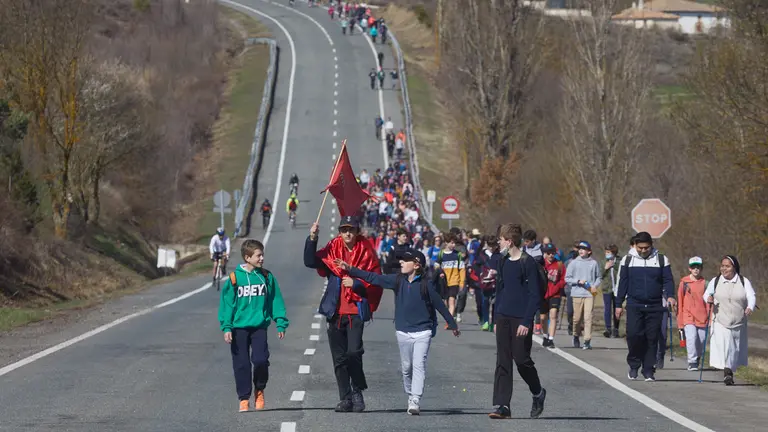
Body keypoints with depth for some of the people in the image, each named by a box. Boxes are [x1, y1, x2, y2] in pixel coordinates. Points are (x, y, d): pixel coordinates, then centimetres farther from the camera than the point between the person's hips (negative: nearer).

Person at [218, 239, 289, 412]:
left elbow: (276, 301, 8)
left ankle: (259, 390, 13)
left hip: (259, 326, 1)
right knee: (241, 364, 2)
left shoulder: (267, 277, 3)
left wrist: (281, 324, 5)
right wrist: (226, 327, -6)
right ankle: (244, 399, 12)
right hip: (239, 327, -1)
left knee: (261, 360, -12)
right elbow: (227, 303, -1)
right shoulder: (235, 278, -3)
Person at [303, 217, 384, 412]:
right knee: (339, 358, 7)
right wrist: (312, 239, -17)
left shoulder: (366, 252, 0)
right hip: (335, 311, 3)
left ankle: (357, 392, 2)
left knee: (354, 352, -17)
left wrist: (356, 283, -16)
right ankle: (345, 398, 14)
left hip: (356, 310, -3)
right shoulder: (332, 249, 6)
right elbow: (311, 262, -6)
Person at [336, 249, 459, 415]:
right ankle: (411, 397, 24)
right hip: (403, 332, 4)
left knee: (419, 365, -13)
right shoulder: (398, 280, 2)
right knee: (406, 367, 9)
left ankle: (416, 401, -18)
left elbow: (439, 305, 0)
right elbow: (373, 278, 2)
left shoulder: (425, 284, -7)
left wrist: (453, 325, 8)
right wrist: (350, 269, -4)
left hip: (423, 332, -4)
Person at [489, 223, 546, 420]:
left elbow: (535, 295, -12)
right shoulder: (503, 262, 11)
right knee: (502, 362, 0)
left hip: (521, 320, -6)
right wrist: (496, 319, 15)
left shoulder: (528, 263, -10)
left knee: (521, 359, -3)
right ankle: (502, 406, -2)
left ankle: (538, 393, 24)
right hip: (503, 318, 6)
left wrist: (526, 322, -17)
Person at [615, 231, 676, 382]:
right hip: (634, 305, 0)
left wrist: (670, 296, -17)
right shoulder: (628, 260, 7)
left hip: (655, 306, 0)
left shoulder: (661, 260, 6)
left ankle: (648, 370, 8)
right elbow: (623, 283, 10)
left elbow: (668, 280, 2)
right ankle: (634, 366, 7)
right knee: (633, 334, -13)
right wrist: (618, 304, 8)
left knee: (652, 338, -1)